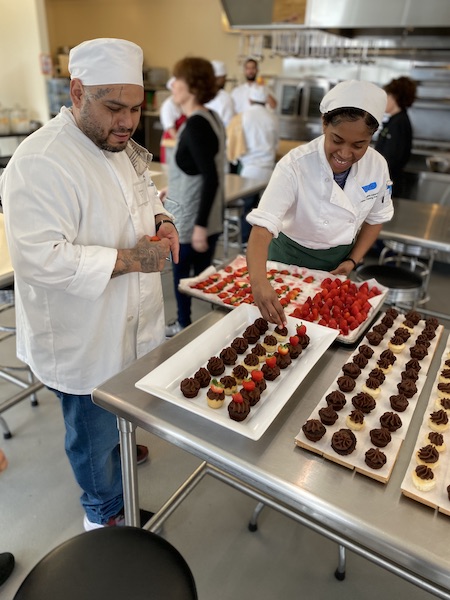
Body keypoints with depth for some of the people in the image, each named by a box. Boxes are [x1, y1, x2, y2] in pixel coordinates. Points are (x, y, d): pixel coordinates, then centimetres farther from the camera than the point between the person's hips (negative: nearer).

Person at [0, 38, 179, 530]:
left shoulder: (121, 146, 5)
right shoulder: (40, 163, -25)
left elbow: (144, 194, 20)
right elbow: (40, 257, -30)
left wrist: (163, 222, -3)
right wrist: (129, 259, -29)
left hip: (130, 324, 8)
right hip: (84, 342, -8)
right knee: (96, 433, 15)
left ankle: (123, 454, 61)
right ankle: (105, 512, 43)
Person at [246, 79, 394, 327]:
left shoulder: (377, 165, -16)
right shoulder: (294, 166, -30)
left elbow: (375, 218, 2)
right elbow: (262, 228, -39)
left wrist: (353, 260, -7)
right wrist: (258, 282, -55)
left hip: (339, 261, 4)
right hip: (291, 258, -3)